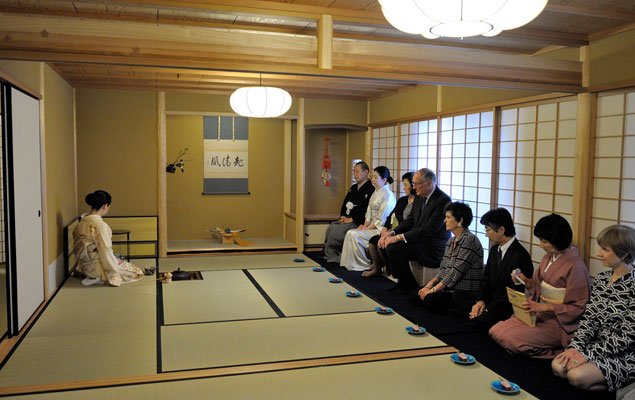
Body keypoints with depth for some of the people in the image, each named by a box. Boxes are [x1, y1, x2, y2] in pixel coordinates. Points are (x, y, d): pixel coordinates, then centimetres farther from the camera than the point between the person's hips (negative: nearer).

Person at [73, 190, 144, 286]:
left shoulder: (83, 220, -1)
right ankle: (100, 278, -2)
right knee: (134, 271, 6)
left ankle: (94, 276, 16)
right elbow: (105, 250, -24)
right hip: (96, 266, -9)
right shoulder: (100, 224, -27)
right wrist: (116, 261, -4)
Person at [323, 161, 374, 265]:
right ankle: (329, 255, -8)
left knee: (336, 230, -22)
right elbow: (345, 203, 23)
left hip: (357, 222, -9)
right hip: (346, 219, 9)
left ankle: (333, 257, -6)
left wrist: (352, 219, -16)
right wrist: (342, 216, 5)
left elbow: (365, 209, -18)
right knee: (330, 228, -12)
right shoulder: (353, 188, 19)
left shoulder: (370, 189, -11)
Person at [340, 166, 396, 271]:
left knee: (354, 235, -20)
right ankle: (351, 263, -3)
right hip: (372, 226, 9)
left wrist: (368, 228, -14)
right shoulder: (376, 193, 15)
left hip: (381, 228, -9)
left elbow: (382, 219, -17)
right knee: (350, 233, -7)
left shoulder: (388, 195, -14)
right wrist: (365, 225, 0)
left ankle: (364, 264, -6)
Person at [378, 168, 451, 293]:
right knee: (385, 243, -6)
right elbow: (410, 221, 13)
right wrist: (392, 233, -6)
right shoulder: (419, 197, 9)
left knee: (394, 248, -24)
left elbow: (429, 229, -24)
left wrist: (400, 237, -24)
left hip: (434, 249, -9)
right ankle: (403, 282, 7)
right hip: (419, 240, 9)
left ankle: (411, 287, -6)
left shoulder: (443, 200, -18)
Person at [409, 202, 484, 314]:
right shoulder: (451, 241, 13)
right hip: (448, 287, 9)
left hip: (465, 291, -9)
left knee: (431, 299, -30)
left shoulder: (469, 240, -16)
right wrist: (430, 284, -4)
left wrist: (433, 289, -18)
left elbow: (456, 272, -20)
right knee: (414, 296, -3)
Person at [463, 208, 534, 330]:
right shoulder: (494, 250, 11)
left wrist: (488, 309, -18)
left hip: (508, 310, -8)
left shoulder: (520, 256, -17)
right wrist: (480, 300, -6)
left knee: (476, 322, -28)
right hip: (491, 301, 8)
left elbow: (513, 293, -17)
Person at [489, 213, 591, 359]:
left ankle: (556, 354, -2)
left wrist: (544, 307, -21)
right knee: (495, 331, -7)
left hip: (559, 322, -8)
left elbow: (578, 308, -15)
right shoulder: (548, 257, 7)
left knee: (510, 339, -22)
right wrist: (526, 281, -5)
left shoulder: (575, 266, -17)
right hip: (539, 314, 8)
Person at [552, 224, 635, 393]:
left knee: (576, 375, -24)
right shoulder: (601, 278, 4)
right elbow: (589, 318, 5)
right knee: (558, 365, -13)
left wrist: (588, 355, -20)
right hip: (599, 346, 6)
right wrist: (575, 347, -10)